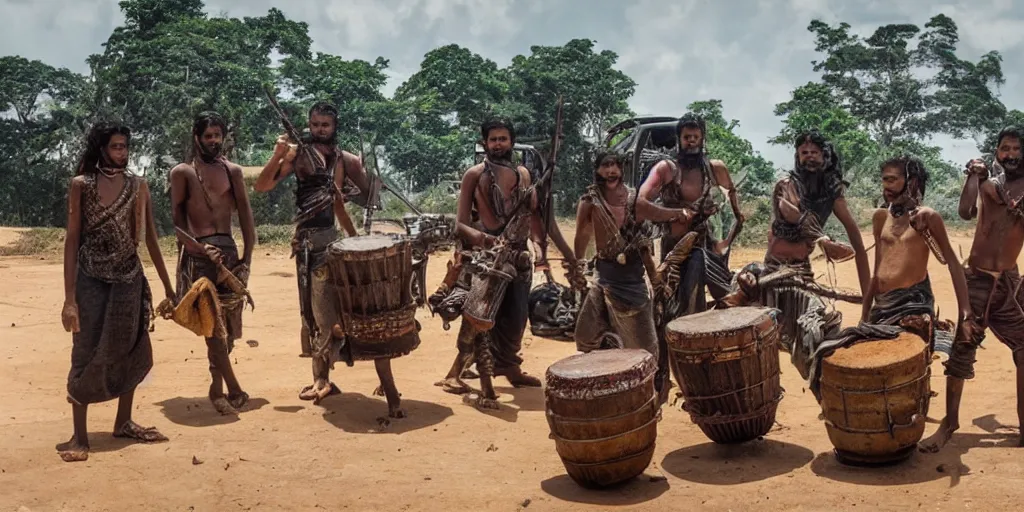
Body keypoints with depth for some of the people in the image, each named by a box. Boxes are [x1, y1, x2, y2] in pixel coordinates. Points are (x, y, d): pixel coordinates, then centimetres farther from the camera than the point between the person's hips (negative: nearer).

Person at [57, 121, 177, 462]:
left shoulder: (138, 186, 5)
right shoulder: (81, 185, -4)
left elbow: (150, 238, 9)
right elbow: (72, 239, -6)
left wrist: (168, 286, 10)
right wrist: (69, 297, -12)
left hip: (129, 279, 3)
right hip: (91, 280, -3)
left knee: (130, 351, 8)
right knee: (87, 354, -2)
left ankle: (123, 422, 24)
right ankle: (79, 435, 6)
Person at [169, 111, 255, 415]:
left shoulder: (233, 171, 13)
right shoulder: (182, 172, 3)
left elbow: (245, 216, 8)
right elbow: (178, 218, -3)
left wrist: (247, 257, -1)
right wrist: (199, 246, -18)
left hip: (229, 251, 4)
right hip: (198, 254, -4)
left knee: (227, 322, 6)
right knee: (213, 323, -11)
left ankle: (217, 387, 20)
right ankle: (234, 389, -11)